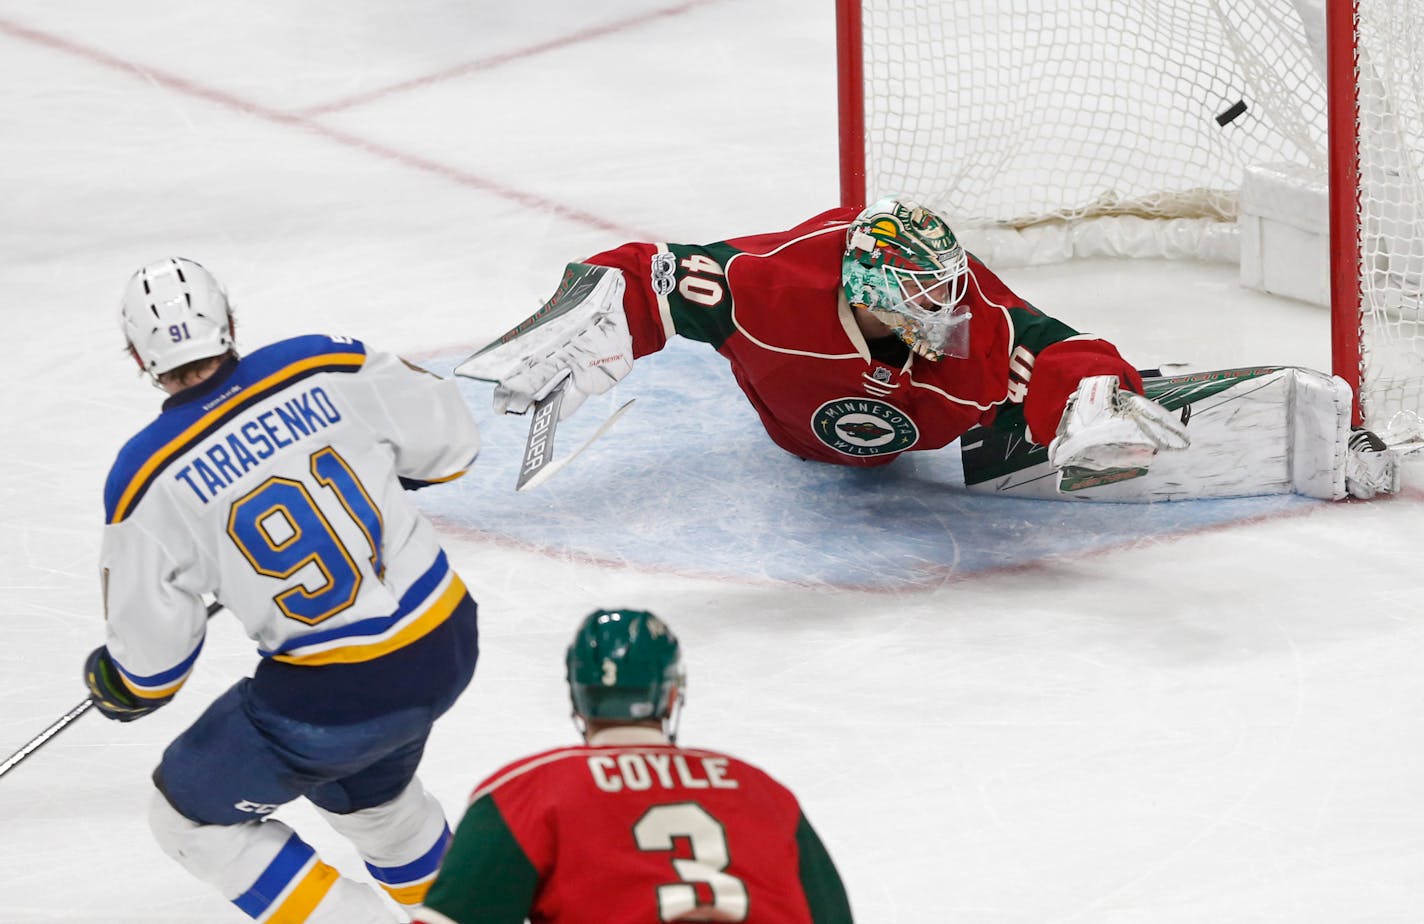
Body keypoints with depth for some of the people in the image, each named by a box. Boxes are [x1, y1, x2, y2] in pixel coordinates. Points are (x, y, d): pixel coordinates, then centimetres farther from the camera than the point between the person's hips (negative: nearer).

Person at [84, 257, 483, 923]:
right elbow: (450, 442, 8)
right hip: (448, 644, 6)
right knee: (362, 789, 35)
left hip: (331, 694, -6)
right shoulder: (328, 370, -6)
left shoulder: (150, 480, -15)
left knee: (193, 814, 16)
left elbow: (150, 655, -8)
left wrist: (116, 689, 15)